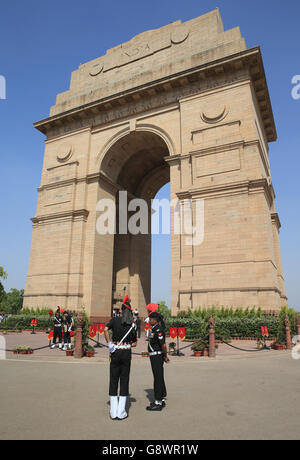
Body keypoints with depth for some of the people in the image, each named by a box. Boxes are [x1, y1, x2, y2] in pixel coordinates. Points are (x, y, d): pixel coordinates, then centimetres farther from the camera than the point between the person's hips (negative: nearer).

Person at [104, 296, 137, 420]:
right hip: (127, 353, 1)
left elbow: (105, 329, -20)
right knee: (124, 381, 8)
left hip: (115, 352, 0)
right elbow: (134, 343, 5)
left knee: (113, 381, 10)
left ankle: (113, 412, 14)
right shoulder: (132, 325, 1)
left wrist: (109, 344, -13)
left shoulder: (115, 320, -3)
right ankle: (121, 412, 11)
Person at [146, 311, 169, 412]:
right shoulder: (154, 329, 11)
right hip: (154, 356, 10)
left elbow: (163, 344, -22)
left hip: (157, 356, -10)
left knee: (158, 379, -3)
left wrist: (165, 356, -10)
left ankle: (158, 403, 5)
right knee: (159, 378, 16)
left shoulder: (158, 329, -20)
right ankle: (162, 400, 26)